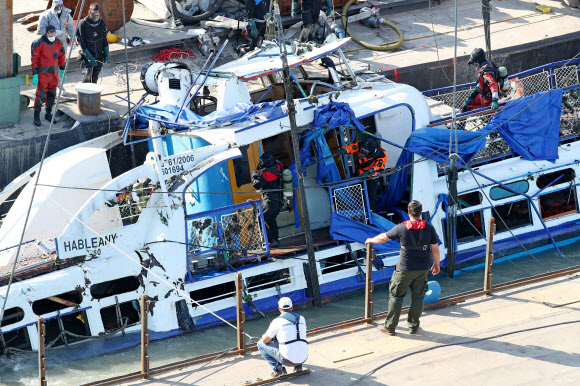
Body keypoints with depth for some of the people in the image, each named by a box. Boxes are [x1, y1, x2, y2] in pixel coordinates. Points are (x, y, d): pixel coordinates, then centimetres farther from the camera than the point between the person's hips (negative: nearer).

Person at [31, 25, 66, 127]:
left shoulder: (58, 43, 1)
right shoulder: (38, 44, -16)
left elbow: (61, 57, 13)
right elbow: (34, 60, -14)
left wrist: (62, 70, 10)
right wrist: (34, 75, -16)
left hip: (54, 72, 6)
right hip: (42, 73, -6)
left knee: (52, 94, 13)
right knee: (40, 95, -8)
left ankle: (48, 114, 26)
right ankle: (36, 116, 3)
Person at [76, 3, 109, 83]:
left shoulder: (101, 23, 3)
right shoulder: (83, 23, -11)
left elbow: (104, 39, 13)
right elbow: (81, 42, -11)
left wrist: (106, 54, 7)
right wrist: (89, 57, -16)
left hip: (99, 56, 4)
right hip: (87, 55, -4)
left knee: (95, 78, 9)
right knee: (87, 75, -20)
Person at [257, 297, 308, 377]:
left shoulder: (277, 321, -4)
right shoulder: (301, 319, 11)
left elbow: (265, 340, 0)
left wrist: (264, 336, 25)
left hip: (288, 360, -6)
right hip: (303, 358, 6)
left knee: (261, 344, 12)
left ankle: (278, 369, 3)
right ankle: (298, 366, 19)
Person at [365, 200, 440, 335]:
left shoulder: (401, 228, -13)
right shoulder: (429, 228, -7)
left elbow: (384, 237, 2)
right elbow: (435, 249, -1)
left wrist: (371, 240, 21)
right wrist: (436, 264, 15)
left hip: (405, 269, -3)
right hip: (423, 269, 3)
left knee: (396, 296, 9)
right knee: (418, 297, 14)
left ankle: (390, 326, 14)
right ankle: (413, 325, 22)